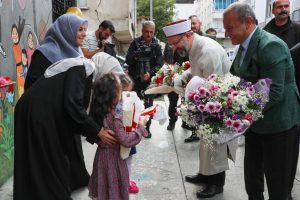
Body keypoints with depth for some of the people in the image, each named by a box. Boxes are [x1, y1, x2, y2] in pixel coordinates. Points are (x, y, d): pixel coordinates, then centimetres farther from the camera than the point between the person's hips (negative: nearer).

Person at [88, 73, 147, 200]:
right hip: (113, 157, -7)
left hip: (101, 154, 7)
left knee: (103, 184, 23)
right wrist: (140, 128, -19)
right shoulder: (114, 118, -29)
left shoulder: (96, 113, -6)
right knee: (113, 187, 11)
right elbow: (126, 141, -27)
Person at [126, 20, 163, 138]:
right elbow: (128, 61, -9)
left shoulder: (156, 45, 0)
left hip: (150, 79, 1)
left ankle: (147, 127, 14)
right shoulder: (135, 43, -2)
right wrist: (137, 54, -27)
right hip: (135, 79, 0)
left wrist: (150, 73, -20)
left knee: (149, 104, 2)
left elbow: (160, 63, -4)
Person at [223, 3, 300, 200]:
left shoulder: (270, 46, -23)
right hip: (255, 123, 9)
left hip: (278, 126, -8)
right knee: (252, 176, 19)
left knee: (277, 184, 7)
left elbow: (273, 93, -27)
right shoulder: (245, 45, 6)